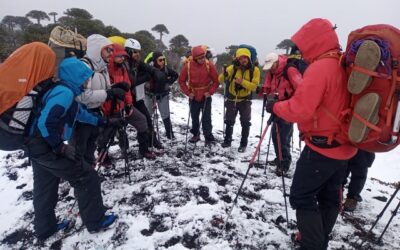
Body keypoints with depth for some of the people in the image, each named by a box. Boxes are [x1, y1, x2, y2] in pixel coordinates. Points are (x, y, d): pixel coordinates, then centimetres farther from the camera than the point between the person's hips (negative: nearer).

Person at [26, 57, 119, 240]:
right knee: (87, 177, -2)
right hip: (46, 146, -11)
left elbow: (80, 113, 29)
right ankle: (95, 222, 12)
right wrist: (61, 148, -19)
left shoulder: (65, 92, 14)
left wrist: (104, 122, 36)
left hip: (37, 145, 11)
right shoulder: (65, 93, -18)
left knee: (44, 189, 21)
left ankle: (45, 228, 39)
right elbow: (46, 123, -28)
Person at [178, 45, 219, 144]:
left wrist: (210, 92, -14)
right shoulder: (188, 66, -10)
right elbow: (182, 81, -1)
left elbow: (216, 80, -5)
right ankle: (195, 135, 28)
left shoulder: (209, 65, -11)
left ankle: (208, 137, 9)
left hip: (206, 96, -1)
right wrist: (188, 92, -9)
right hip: (193, 97, 2)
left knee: (206, 118, -1)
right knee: (194, 118, 13)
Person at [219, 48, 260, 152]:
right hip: (232, 99, 1)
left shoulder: (255, 70, -9)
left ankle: (243, 144, 19)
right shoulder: (232, 67, -9)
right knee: (229, 121, 11)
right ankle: (227, 140, 29)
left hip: (245, 100, -1)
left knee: (245, 123, 3)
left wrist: (242, 82, -31)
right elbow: (220, 80, -13)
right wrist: (224, 75, -35)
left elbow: (254, 86, -16)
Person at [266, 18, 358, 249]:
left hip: (321, 147, -9)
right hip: (343, 146, 9)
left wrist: (275, 106, -8)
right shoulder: (345, 66, 9)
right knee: (330, 198, 19)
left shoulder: (320, 66, -19)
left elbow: (300, 109, -25)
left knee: (302, 197, 3)